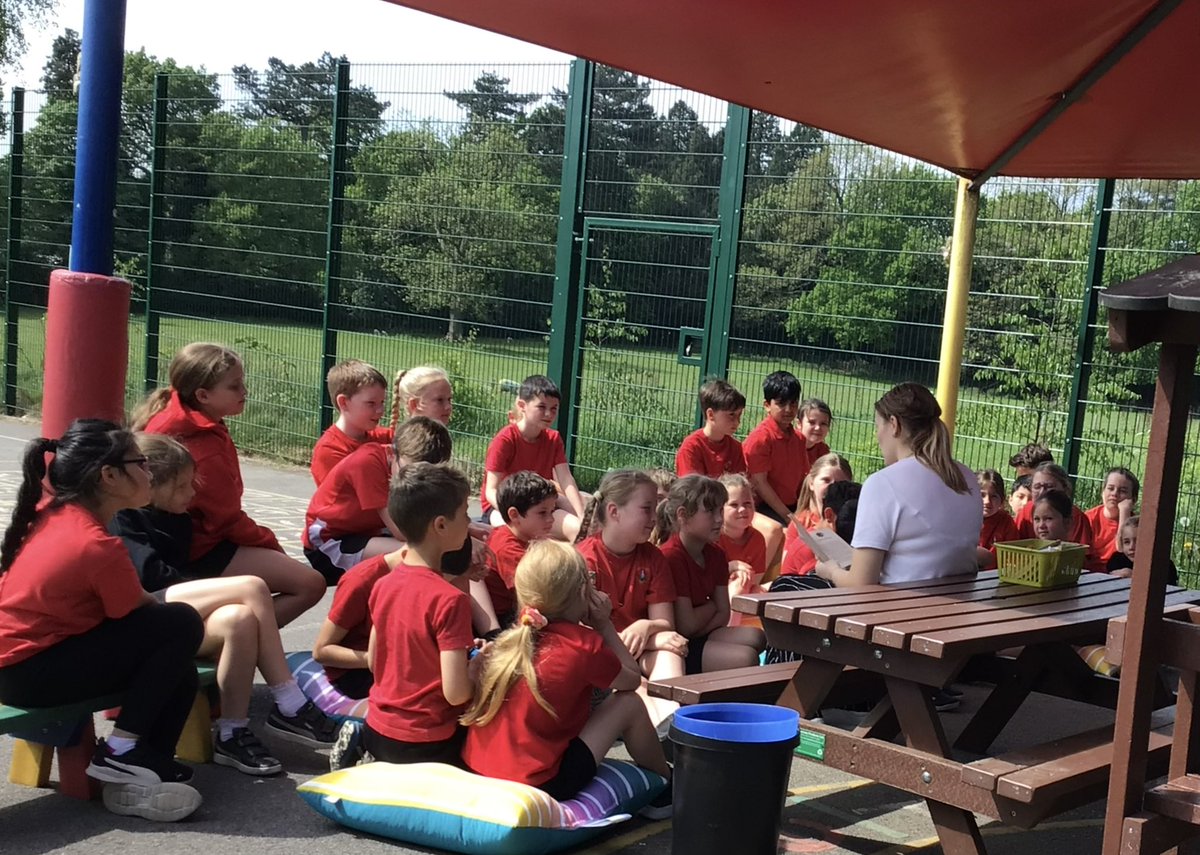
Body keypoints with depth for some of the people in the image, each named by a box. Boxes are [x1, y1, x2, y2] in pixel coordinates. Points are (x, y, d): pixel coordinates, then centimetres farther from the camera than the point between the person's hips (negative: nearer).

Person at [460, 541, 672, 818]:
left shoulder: (511, 639, 7)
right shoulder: (584, 644, -11)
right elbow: (632, 679, 7)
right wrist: (604, 625, 13)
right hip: (539, 783, -7)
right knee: (628, 704, 7)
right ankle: (667, 786, 29)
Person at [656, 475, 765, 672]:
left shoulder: (715, 554, 7)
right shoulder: (671, 557, -20)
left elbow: (723, 614, 6)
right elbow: (686, 625, -20)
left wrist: (696, 632, -13)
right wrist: (711, 606, 0)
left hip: (699, 636, 9)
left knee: (754, 637, -11)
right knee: (745, 658, -21)